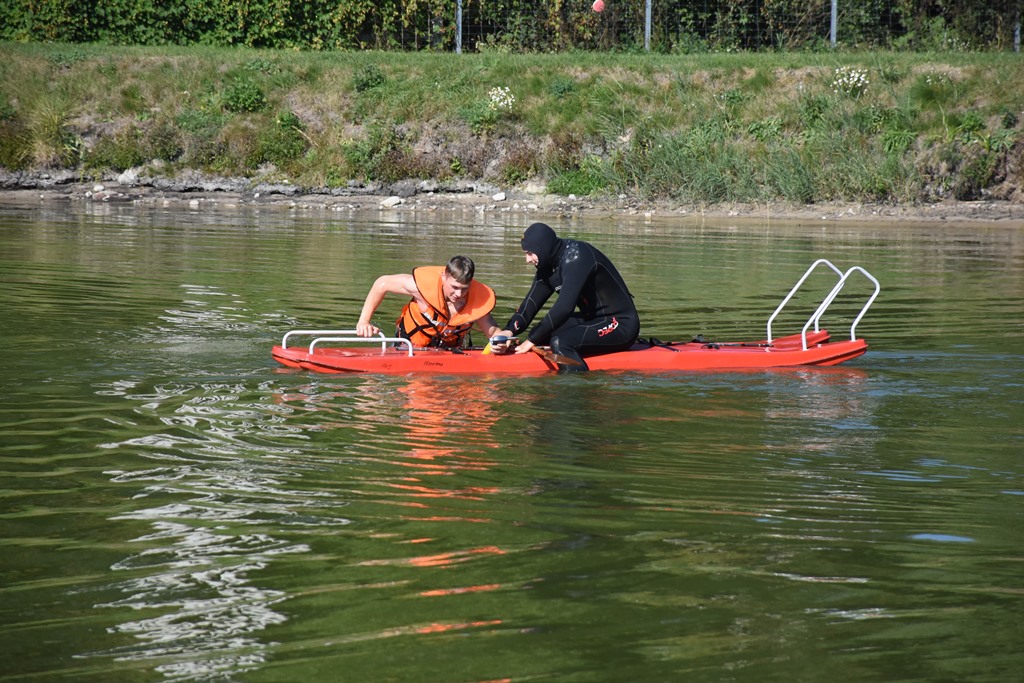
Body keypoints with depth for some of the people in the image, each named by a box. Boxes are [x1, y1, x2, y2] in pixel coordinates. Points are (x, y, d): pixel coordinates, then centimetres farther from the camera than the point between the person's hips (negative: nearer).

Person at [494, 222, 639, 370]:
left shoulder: (576, 256, -22)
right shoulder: (548, 267, 7)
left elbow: (565, 307, -29)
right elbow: (531, 303, 5)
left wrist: (532, 340, -24)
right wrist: (509, 331, -14)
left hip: (621, 325, -10)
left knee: (560, 342, -28)